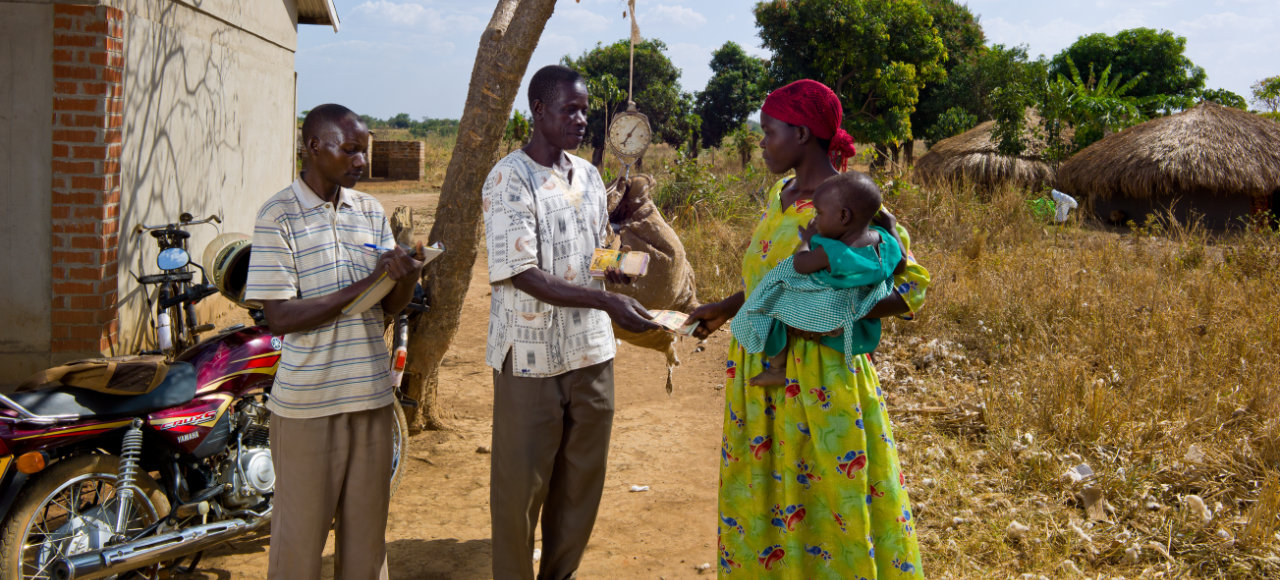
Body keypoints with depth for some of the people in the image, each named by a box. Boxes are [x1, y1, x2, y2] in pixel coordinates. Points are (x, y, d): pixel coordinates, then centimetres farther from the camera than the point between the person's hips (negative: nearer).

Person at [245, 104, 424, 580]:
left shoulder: (371, 211, 8)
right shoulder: (279, 215, -8)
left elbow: (389, 307, 10)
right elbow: (281, 315, -14)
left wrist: (407, 278, -13)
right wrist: (366, 283, -18)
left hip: (372, 394, 5)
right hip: (307, 401, -5)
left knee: (367, 525, 14)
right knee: (302, 529, 6)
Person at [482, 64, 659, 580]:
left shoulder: (589, 175, 10)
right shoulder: (509, 180, -12)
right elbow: (522, 274, -20)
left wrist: (616, 263, -1)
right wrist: (606, 301, -28)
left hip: (591, 352, 6)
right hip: (532, 359, -6)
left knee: (582, 480, 15)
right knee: (521, 484, 5)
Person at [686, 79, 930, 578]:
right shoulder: (782, 193, 9)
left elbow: (911, 285, -16)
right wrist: (724, 309, 23)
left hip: (818, 375, -7)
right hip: (761, 370, 7)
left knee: (827, 502, 4)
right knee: (763, 493, 16)